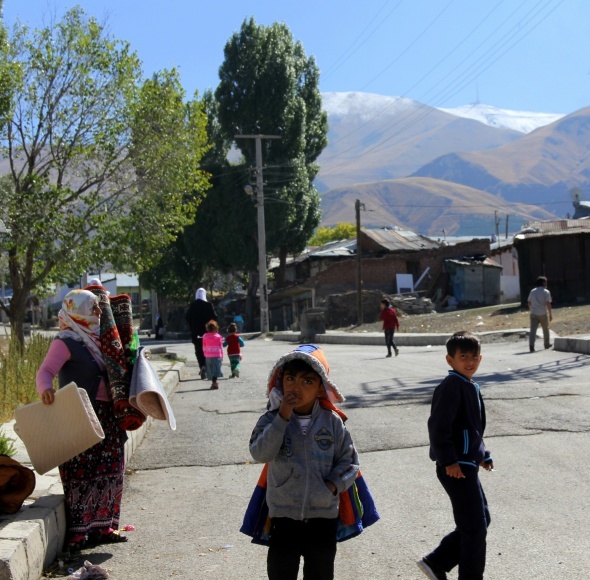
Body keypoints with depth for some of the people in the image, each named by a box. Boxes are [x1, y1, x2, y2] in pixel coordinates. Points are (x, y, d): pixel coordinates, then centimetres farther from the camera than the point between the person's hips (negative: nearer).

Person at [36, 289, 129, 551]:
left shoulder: (96, 339, 15)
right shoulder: (66, 342, -9)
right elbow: (45, 371, -21)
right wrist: (45, 389, -41)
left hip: (105, 416, 8)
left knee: (108, 472, 11)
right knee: (81, 473, -6)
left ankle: (101, 526, 21)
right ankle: (77, 533, 1)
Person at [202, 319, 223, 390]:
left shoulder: (205, 336, 1)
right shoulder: (218, 336, -3)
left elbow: (204, 347, 6)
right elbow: (221, 347, 2)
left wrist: (205, 354, 18)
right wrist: (222, 355, 10)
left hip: (208, 355, 2)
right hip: (217, 355, -2)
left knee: (210, 370, 11)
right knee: (216, 370, -3)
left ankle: (213, 383, 15)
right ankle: (214, 383, -16)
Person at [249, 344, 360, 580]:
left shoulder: (332, 421, -5)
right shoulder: (272, 419, -7)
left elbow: (349, 459, 2)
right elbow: (261, 453, -23)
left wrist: (334, 483, -14)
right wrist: (282, 417, -26)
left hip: (323, 516, 1)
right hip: (284, 516, -1)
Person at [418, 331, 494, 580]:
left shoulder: (472, 387, 14)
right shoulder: (452, 386, -17)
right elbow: (438, 425, -23)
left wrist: (482, 455, 19)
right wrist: (449, 461, -24)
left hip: (468, 465, 10)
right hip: (456, 467, -10)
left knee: (480, 520, 17)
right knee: (475, 527, -2)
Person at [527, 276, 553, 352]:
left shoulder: (532, 291, 9)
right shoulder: (546, 292, -6)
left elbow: (529, 302, 13)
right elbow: (548, 303, -13)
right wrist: (550, 314, -9)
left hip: (533, 314, 3)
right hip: (543, 314, -3)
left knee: (533, 329, -4)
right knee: (545, 329, 16)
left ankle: (531, 346, -19)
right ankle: (547, 344, 30)